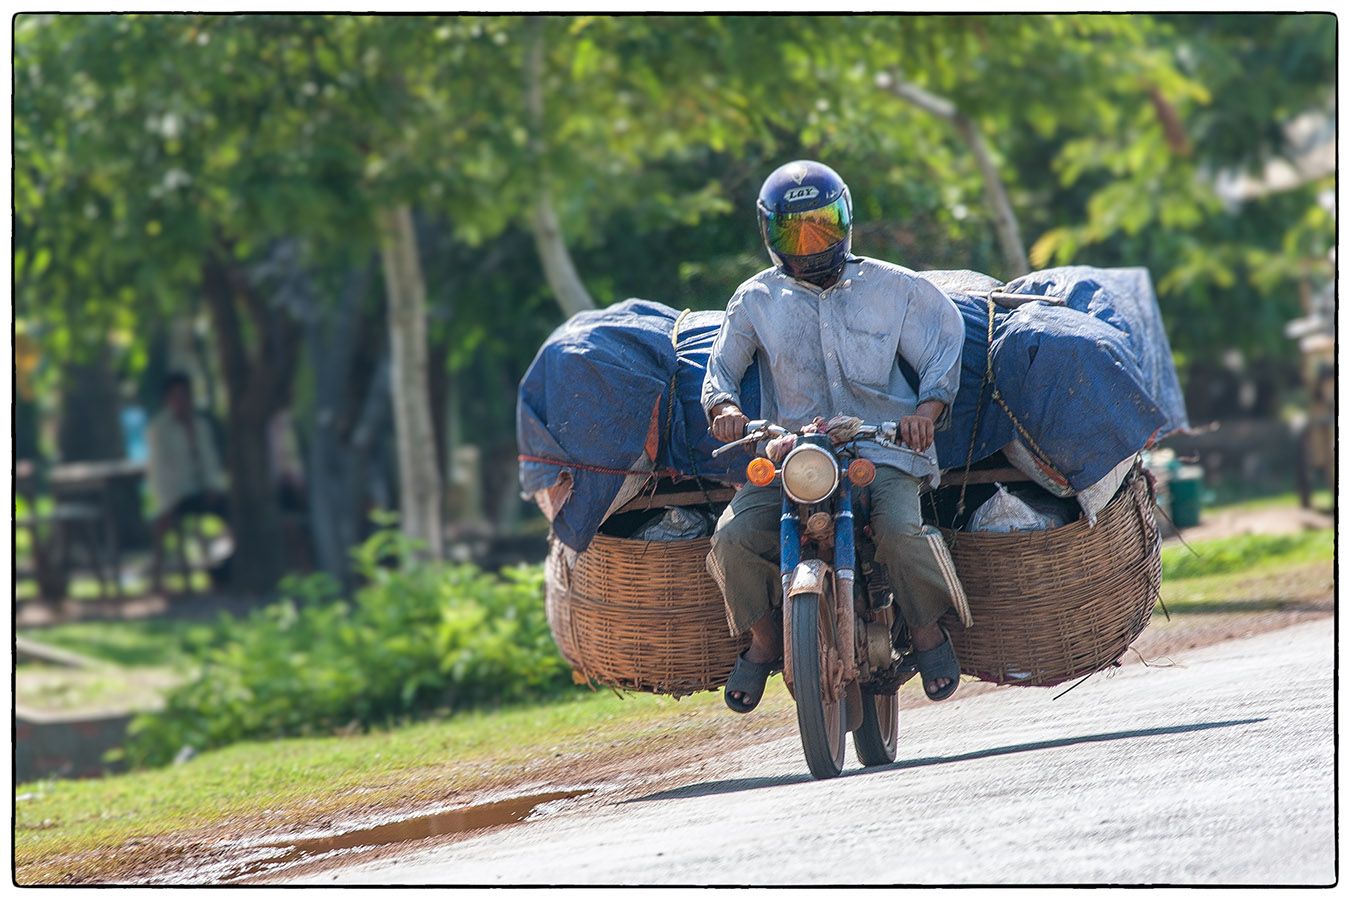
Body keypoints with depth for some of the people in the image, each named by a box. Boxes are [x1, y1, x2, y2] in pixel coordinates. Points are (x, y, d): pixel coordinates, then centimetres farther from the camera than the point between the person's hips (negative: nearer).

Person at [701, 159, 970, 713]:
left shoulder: (891, 289, 9)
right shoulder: (757, 300, 13)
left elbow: (943, 351, 9)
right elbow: (722, 366, 14)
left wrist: (928, 408, -11)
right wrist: (724, 406, -10)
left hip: (883, 448, -2)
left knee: (900, 528, -32)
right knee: (734, 537, -23)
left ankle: (927, 631, -2)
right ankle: (764, 641, 4)